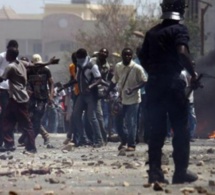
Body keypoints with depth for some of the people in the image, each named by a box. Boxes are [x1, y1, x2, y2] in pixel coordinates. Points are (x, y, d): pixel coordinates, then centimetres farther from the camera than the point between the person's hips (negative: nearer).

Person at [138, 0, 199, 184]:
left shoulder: (152, 32, 12)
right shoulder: (179, 29, -6)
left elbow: (143, 57, 13)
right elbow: (182, 52, -21)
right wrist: (193, 74, -14)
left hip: (154, 84, 6)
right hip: (173, 83, -6)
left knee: (156, 129, 8)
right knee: (180, 129, 1)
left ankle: (155, 171, 3)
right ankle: (180, 172, -1)